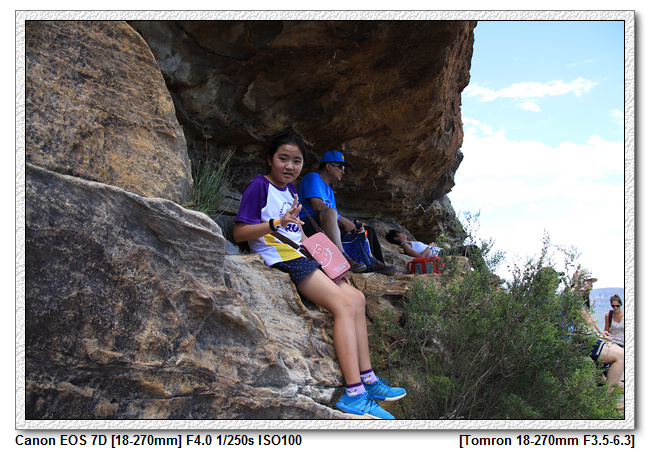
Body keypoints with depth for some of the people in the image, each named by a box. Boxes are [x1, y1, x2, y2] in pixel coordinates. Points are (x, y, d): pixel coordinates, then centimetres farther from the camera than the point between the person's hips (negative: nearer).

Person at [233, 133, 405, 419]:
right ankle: (353, 395, -26)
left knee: (356, 298, 2)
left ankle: (366, 378, 3)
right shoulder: (259, 186, -7)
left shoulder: (290, 189, 20)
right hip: (279, 259, -9)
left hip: (299, 257, 10)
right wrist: (276, 223, -27)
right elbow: (239, 233, -14)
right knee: (344, 304, -21)